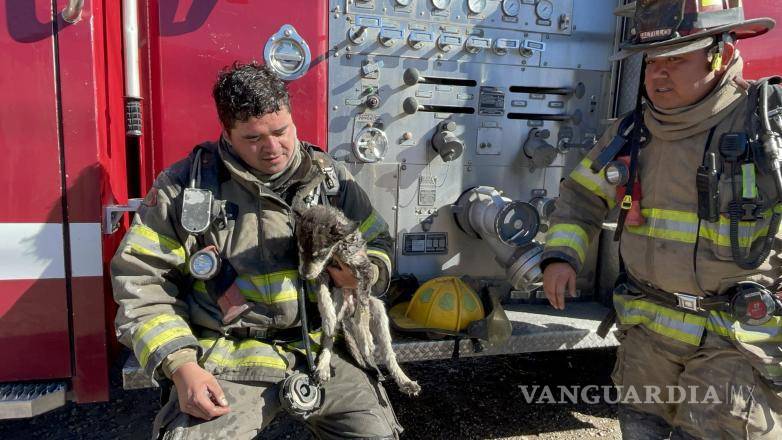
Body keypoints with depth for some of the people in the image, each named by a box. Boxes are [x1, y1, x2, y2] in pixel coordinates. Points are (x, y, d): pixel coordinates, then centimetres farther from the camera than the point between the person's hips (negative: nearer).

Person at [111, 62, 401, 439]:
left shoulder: (329, 176, 5)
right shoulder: (185, 184, -3)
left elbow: (378, 244, 14)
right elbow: (141, 279, -1)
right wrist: (180, 365, -13)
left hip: (325, 348, 3)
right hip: (230, 356, -2)